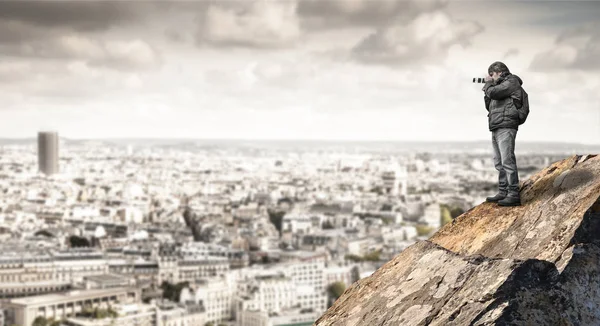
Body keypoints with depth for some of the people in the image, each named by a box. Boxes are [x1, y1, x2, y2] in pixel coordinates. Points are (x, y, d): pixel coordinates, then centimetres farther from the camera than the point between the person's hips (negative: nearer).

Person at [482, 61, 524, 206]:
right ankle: (503, 193, 11)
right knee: (499, 163, 8)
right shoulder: (501, 85, 25)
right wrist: (486, 92, 15)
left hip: (506, 127, -10)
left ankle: (514, 195, -17)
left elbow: (494, 92, -16)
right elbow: (489, 107, 29)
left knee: (507, 161, -14)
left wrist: (488, 83, 4)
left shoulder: (511, 82, -2)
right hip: (496, 129, 10)